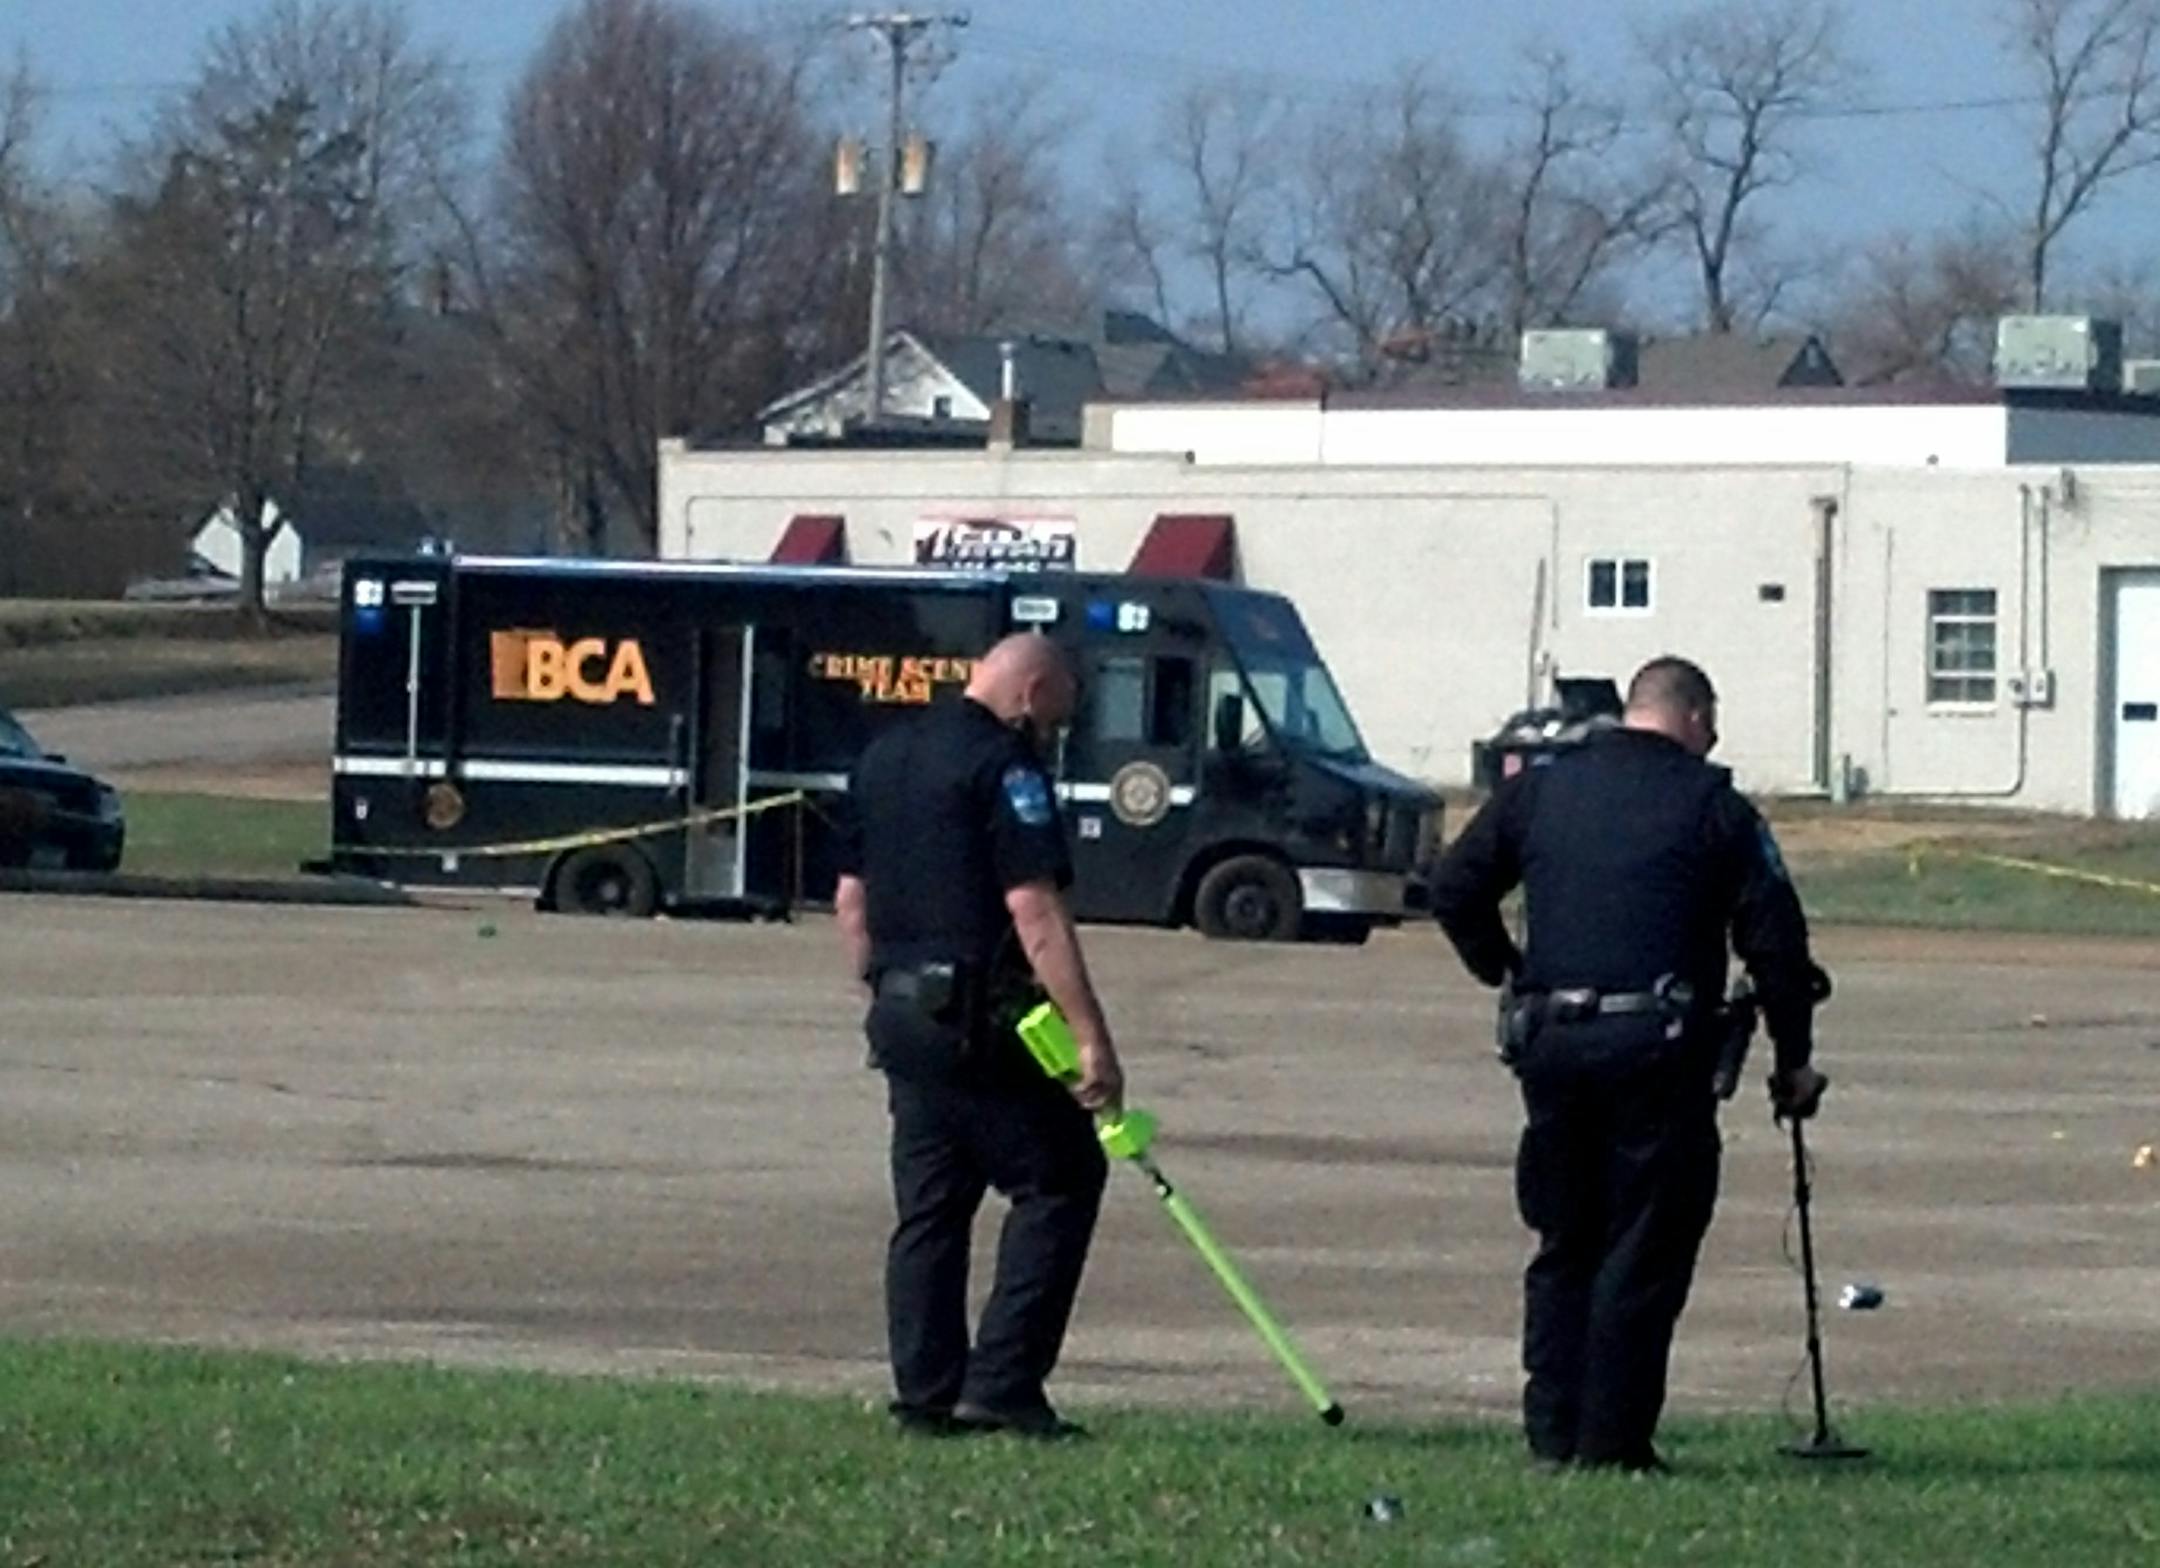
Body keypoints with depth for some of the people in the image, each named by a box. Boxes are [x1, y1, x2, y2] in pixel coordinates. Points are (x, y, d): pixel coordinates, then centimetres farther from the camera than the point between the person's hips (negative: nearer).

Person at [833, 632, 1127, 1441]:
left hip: (903, 1017, 8)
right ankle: (1003, 1381, -7)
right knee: (1060, 1180, 0)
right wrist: (1092, 1038, -19)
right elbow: (1034, 912, -18)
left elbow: (851, 900, 19)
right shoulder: (1004, 765, -11)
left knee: (929, 1206, 11)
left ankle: (926, 1392, 8)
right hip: (983, 1024, -8)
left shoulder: (884, 758, 15)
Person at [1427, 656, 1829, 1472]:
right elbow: (1773, 938, 0)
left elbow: (1454, 886, 10)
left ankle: (1552, 1431, 11)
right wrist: (1793, 1060, 8)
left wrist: (1504, 973, 21)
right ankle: (1612, 1438, -1)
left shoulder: (1540, 788, 12)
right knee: (1646, 1249, 2)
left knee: (1563, 1243, 14)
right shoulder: (1714, 807, 2)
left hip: (1549, 1038, 4)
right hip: (1656, 1042, -4)